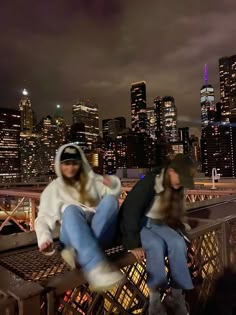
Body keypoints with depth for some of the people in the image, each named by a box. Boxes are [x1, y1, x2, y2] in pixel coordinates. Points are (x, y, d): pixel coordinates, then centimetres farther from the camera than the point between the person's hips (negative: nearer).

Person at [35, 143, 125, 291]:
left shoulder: (93, 180, 18)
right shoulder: (53, 188, 15)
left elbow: (114, 193, 10)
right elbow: (43, 217, 7)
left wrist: (113, 184, -14)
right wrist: (44, 239, -13)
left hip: (101, 233, 2)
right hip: (73, 237, -1)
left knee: (110, 200, -26)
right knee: (70, 209, -32)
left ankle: (80, 254, -41)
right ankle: (95, 266, -52)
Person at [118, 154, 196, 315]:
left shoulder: (176, 188, -1)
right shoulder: (149, 183, -25)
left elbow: (174, 213, 14)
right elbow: (130, 210, -26)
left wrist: (179, 230, 0)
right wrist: (134, 243, -27)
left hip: (157, 224, 6)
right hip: (137, 224, -6)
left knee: (178, 243, -21)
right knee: (156, 245, -33)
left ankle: (178, 295, -10)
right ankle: (155, 298, -17)